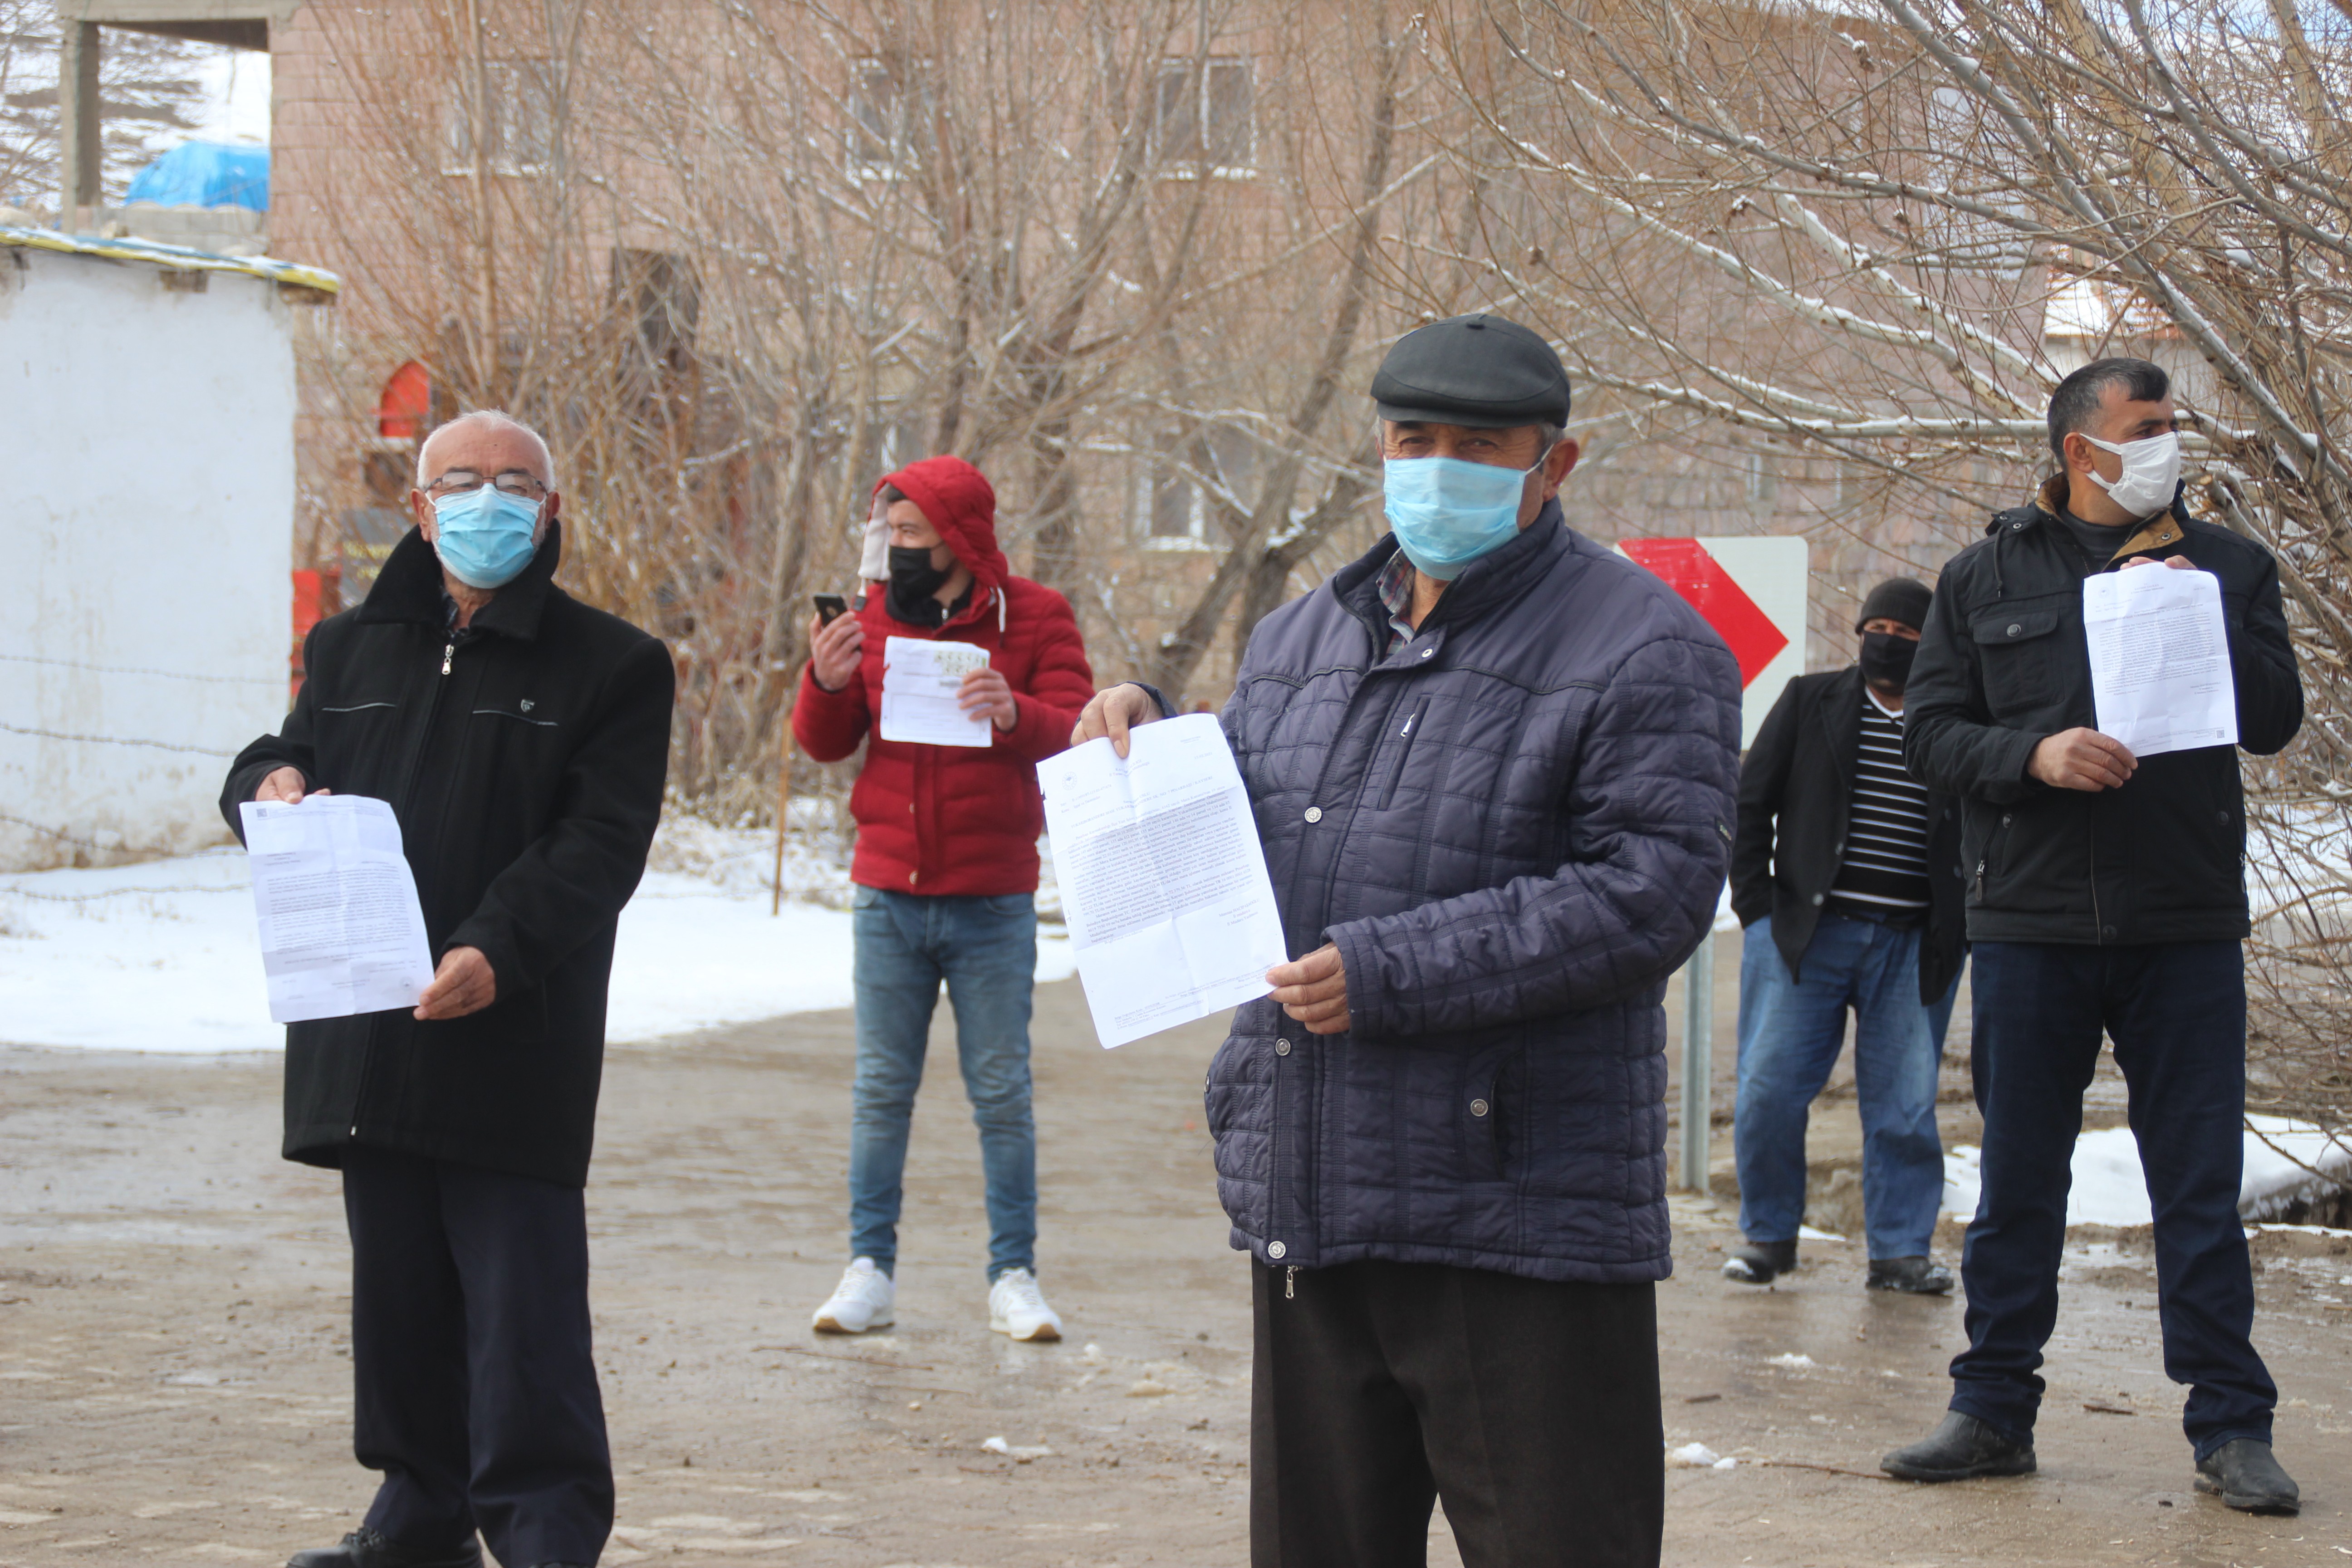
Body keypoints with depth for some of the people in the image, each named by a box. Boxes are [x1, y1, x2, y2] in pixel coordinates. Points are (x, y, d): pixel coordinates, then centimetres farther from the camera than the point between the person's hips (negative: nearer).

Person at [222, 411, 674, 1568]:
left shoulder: (612, 668, 0)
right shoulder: (353, 649, 16)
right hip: (370, 1036, 5)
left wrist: (497, 950, -23)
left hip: (518, 1042, -5)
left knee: (523, 1311, -8)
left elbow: (596, 848, -9)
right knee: (398, 1297, 13)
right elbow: (275, 763, 25)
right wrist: (271, 787, -1)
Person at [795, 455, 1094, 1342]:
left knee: (1002, 1094, 3)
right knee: (881, 1090, 5)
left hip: (993, 902, -2)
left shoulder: (1034, 618, -2)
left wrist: (1015, 715, -30)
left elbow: (1076, 733, -10)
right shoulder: (875, 617, 5)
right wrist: (826, 684, -13)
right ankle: (870, 1270, 9)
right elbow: (825, 744, 8)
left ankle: (1014, 1276, 9)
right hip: (889, 895, 2)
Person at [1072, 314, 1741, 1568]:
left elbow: (1651, 894, -18)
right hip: (1307, 1206, 7)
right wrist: (1149, 739, 6)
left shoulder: (1643, 650, -7)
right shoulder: (1304, 639, 17)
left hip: (1517, 1227, -7)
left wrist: (1391, 973, -20)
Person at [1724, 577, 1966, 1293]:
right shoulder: (1811, 702, 7)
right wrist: (1756, 906, 0)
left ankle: (1900, 1250, 10)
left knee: (1906, 1105, 1)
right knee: (1769, 1091, -3)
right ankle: (1768, 1234, 11)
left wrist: (1958, 931, 3)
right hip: (1805, 935, 0)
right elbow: (1750, 803, 8)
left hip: (1914, 946, 0)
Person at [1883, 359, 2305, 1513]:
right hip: (2031, 920, 0)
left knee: (2201, 1187, 1)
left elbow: (2275, 719, 2)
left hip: (2186, 925, 0)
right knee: (2017, 1182, 7)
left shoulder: (2225, 568, 9)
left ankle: (2230, 1426, 7)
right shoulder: (1987, 578, 8)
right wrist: (2033, 753, -14)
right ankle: (1993, 1410, 16)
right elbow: (1929, 735, 4)